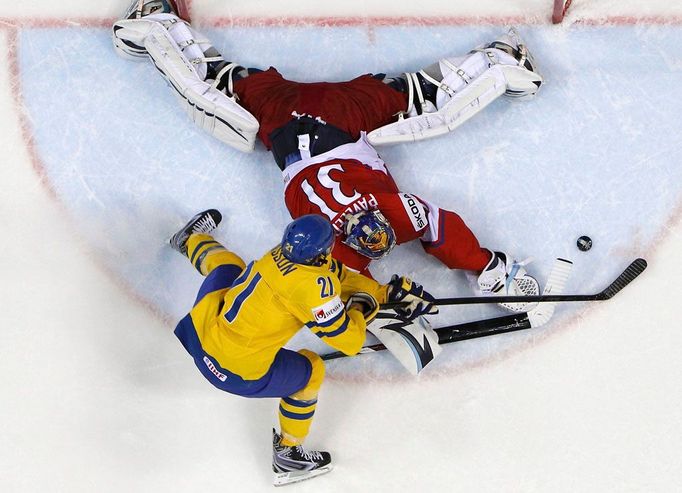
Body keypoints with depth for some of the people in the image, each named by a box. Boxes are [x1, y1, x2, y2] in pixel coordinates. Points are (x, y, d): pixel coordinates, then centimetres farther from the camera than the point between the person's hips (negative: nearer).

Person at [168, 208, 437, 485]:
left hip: (202, 328, 7)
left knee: (229, 265, 32)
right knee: (311, 369, 17)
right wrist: (361, 309, 4)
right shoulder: (313, 286, -26)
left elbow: (340, 276, 12)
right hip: (237, 372, -7)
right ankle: (287, 455, 31)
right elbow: (349, 342, -16)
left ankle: (191, 238, 67)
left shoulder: (283, 252, -3)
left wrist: (389, 291, 15)